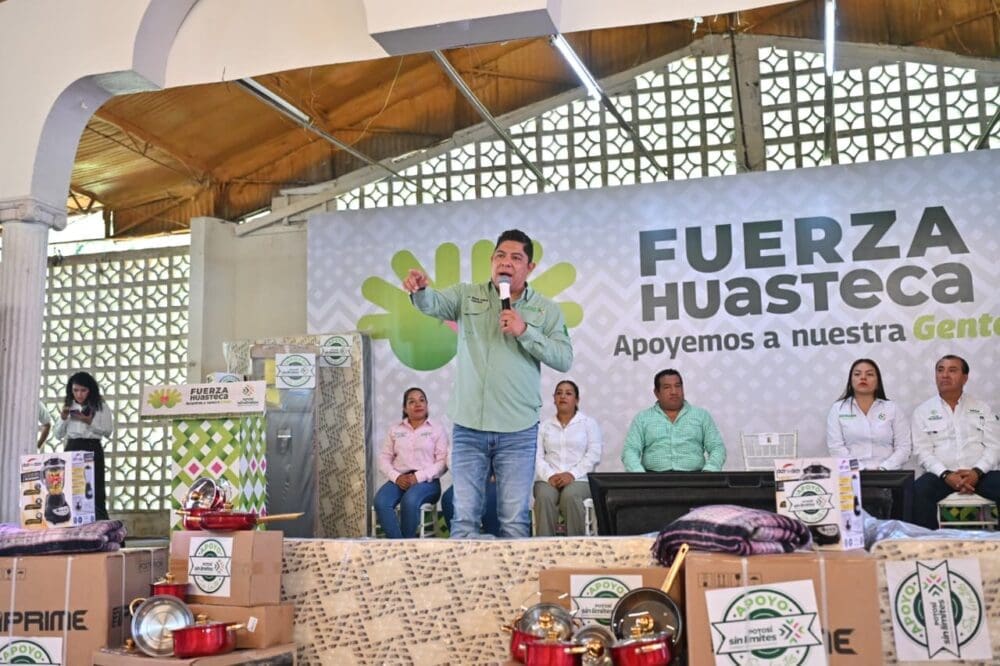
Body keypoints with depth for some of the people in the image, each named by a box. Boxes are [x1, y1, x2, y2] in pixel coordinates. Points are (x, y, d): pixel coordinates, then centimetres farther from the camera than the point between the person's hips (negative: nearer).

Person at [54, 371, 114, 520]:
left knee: (95, 491, -5)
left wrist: (89, 421, -14)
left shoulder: (101, 406, 1)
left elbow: (108, 431, -2)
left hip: (93, 449, -3)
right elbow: (58, 435, 10)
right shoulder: (68, 407, 10)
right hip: (71, 449, 3)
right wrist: (63, 418, -6)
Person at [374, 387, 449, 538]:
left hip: (426, 481, -3)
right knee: (381, 502, -30)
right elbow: (384, 458, 11)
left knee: (409, 501, -36)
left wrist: (418, 477, -15)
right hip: (399, 480, 3)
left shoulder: (437, 429, 8)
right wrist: (396, 477, -8)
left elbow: (442, 461, -2)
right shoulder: (395, 430, 18)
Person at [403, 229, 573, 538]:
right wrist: (420, 289, -34)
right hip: (468, 426, 1)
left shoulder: (547, 310, 6)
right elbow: (433, 304, -11)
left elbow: (564, 359, -1)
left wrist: (526, 332, -12)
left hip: (518, 430, 0)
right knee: (464, 516, 5)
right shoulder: (467, 296, 8)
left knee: (515, 519, 5)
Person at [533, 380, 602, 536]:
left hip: (579, 478, -1)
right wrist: (549, 476, -13)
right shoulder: (544, 426, 20)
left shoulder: (589, 423, 14)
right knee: (544, 497, -33)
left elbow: (593, 455, 0)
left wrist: (572, 474, -14)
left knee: (570, 496, -36)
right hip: (548, 479, 2)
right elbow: (537, 457, 7)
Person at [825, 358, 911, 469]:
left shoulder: (893, 409, 11)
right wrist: (861, 470, -13)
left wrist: (882, 469, -12)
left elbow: (903, 448, 4)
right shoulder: (837, 409, 8)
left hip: (888, 473, 0)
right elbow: (836, 448, -1)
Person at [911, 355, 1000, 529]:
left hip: (979, 474, 1)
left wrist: (976, 472, -13)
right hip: (941, 475, -1)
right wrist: (946, 475, -15)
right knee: (918, 492, -34)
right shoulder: (923, 411, 11)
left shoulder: (983, 409, 16)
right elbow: (922, 451, 2)